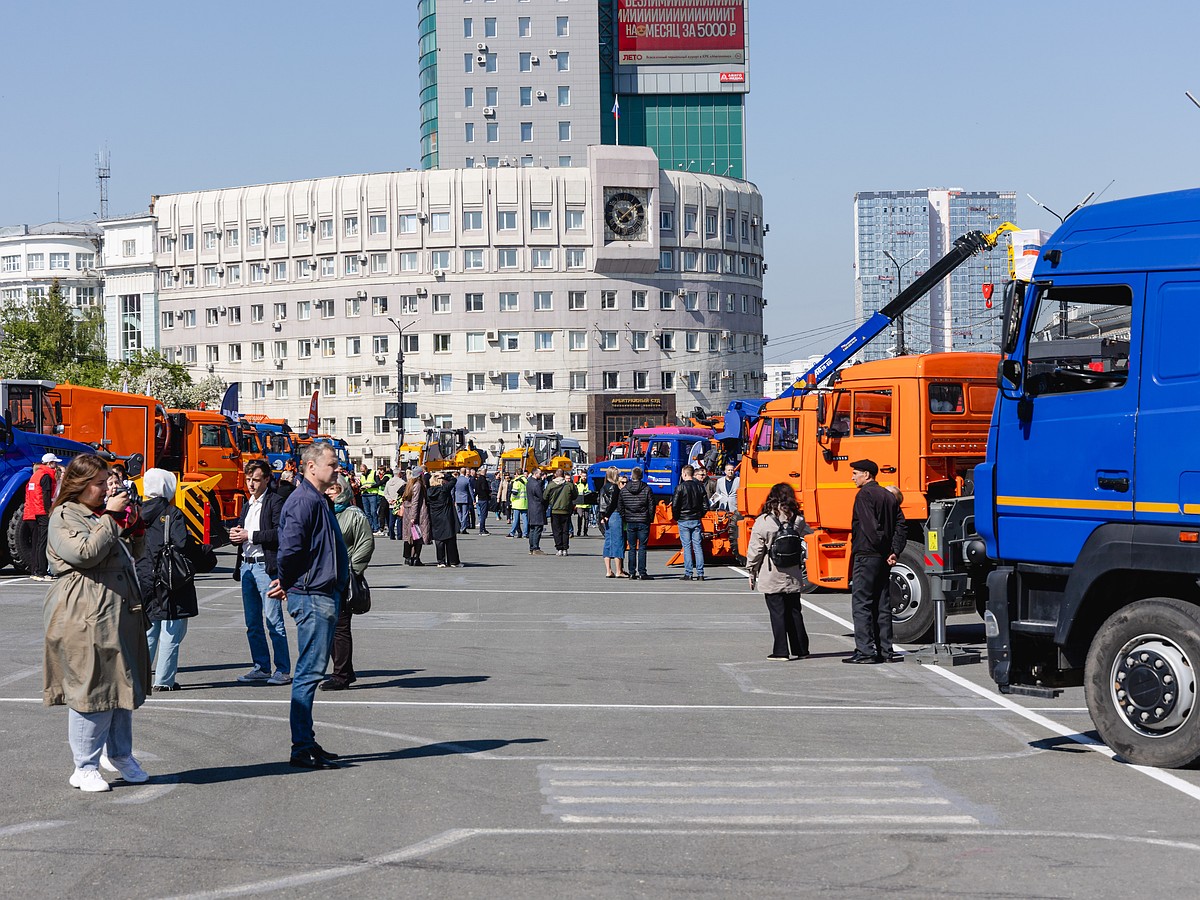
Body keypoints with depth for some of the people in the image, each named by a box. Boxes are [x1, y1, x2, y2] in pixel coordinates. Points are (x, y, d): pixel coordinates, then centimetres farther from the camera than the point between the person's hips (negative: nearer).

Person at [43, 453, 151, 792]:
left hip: (121, 614, 9)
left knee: (123, 686, 14)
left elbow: (131, 554, 27)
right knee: (91, 689, -6)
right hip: (86, 617, -9)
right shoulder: (64, 517, -6)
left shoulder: (102, 514, 19)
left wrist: (133, 528, 9)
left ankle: (121, 754, 28)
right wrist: (110, 517, -17)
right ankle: (85, 767, 2)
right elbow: (86, 553, -23)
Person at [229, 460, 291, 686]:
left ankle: (283, 670, -4)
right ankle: (261, 667, 17)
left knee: (274, 620, -7)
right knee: (252, 622, 10)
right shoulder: (248, 503, 20)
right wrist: (236, 535, 2)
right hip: (246, 566, 8)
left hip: (266, 566, -8)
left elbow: (280, 533, -17)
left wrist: (250, 536, -16)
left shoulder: (276, 502, -6)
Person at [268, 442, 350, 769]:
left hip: (324, 595, 11)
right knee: (310, 671, -8)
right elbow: (289, 549, -24)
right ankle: (302, 748, -6)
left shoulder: (318, 500, 18)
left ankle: (306, 742, 21)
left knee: (312, 671, 14)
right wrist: (287, 584, -9)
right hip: (312, 596, -11)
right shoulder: (304, 501, -16)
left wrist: (288, 585, 14)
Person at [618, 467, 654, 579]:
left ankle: (632, 572, 8)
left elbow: (620, 507, 4)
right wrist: (650, 519, 8)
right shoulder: (646, 490, -5)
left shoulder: (623, 490, 2)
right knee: (642, 548, -1)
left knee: (632, 548, 8)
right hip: (643, 522, -2)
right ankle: (642, 573, -4)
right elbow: (651, 506, -4)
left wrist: (624, 519, 12)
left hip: (630, 522, 2)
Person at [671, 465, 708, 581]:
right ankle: (700, 574, 2)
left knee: (687, 547, -1)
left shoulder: (680, 487, -9)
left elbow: (675, 505, -12)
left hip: (684, 521, -4)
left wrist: (676, 518, 2)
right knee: (698, 546, 4)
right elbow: (705, 505, 6)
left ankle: (688, 574, -2)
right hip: (696, 521, 4)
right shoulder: (699, 486, 5)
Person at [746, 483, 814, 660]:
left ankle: (780, 651, 0)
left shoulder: (762, 522, -10)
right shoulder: (798, 521, 0)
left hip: (771, 578, -4)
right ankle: (800, 649, 19)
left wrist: (752, 572, 4)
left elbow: (755, 550, -7)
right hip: (794, 577, 4)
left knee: (777, 614, 1)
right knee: (794, 612, 14)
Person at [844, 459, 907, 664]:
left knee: (861, 603, -6)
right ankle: (885, 650, 12)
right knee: (882, 605, 11)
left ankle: (865, 651, -10)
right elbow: (901, 526, 11)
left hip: (866, 556, -8)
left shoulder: (865, 495, -10)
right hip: (883, 560, 9)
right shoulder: (888, 496, 16)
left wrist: (881, 548, -9)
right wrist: (894, 551, 4)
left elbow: (870, 526, -20)